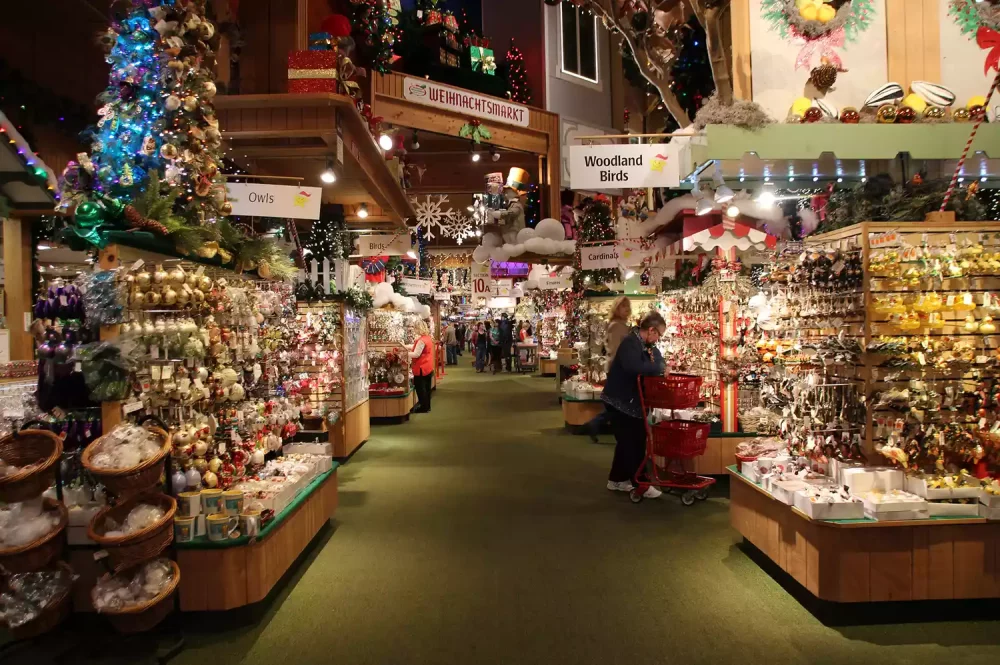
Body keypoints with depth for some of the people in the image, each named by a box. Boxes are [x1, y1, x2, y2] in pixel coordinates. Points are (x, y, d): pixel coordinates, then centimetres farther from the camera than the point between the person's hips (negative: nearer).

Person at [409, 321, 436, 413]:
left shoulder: (421, 340, -20)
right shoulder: (428, 338, 9)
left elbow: (416, 354, -22)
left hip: (421, 368, -9)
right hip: (428, 367, 9)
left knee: (420, 388, -1)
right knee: (426, 387, 14)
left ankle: (424, 407, 4)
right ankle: (427, 406, 21)